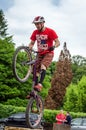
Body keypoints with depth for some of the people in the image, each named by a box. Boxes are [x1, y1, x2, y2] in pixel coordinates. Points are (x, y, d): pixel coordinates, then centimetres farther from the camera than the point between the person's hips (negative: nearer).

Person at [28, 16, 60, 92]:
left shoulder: (50, 31, -13)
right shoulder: (35, 32, 1)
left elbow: (57, 42, -14)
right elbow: (32, 43, 5)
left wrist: (53, 46, -36)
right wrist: (29, 47, -18)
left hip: (48, 53, -5)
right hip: (40, 54, 5)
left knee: (43, 66, -31)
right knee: (36, 71, -2)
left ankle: (40, 84, -43)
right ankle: (34, 90, 2)